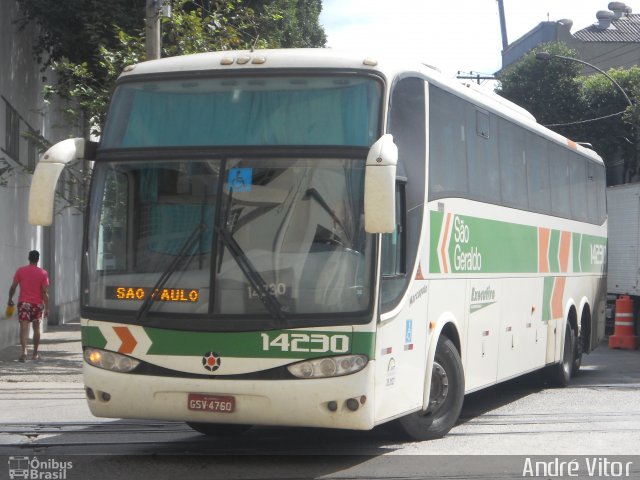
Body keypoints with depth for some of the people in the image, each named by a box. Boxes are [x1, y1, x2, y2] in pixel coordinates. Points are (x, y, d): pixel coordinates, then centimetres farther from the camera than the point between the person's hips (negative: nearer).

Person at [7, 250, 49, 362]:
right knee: (36, 328, 14)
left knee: (24, 328, -7)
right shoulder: (43, 273, -3)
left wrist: (10, 299, 16)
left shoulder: (20, 271, 0)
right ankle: (35, 354, 21)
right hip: (37, 303, 1)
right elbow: (45, 292, -6)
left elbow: (13, 287, 0)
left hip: (24, 302, -1)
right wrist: (47, 307, -2)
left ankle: (24, 350, -27)